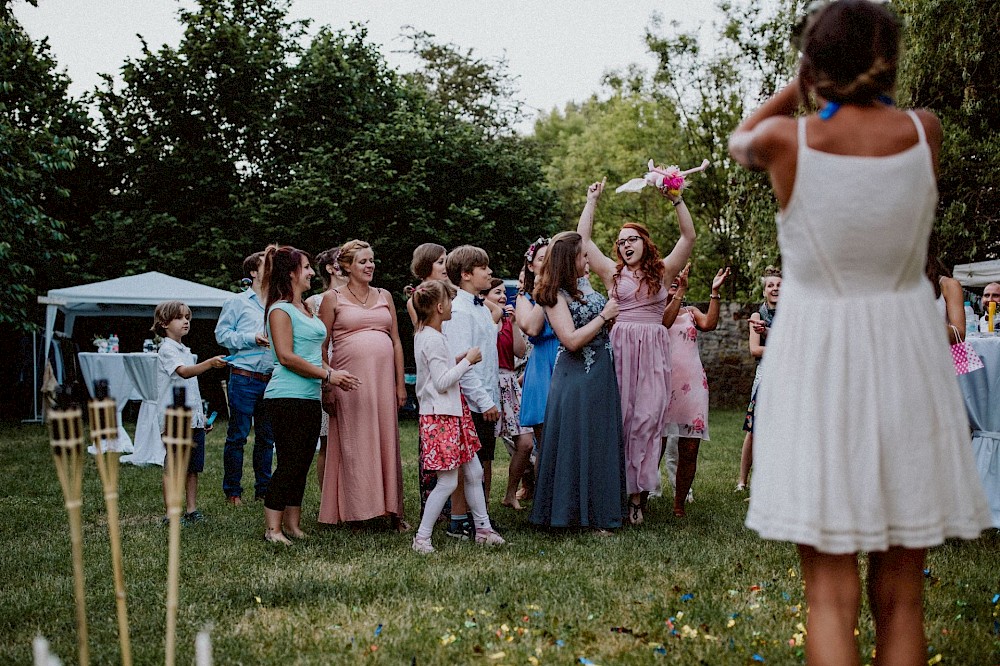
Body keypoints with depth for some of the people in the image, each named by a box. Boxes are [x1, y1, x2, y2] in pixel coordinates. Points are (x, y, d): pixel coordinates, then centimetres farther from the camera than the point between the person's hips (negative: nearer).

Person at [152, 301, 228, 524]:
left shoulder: (185, 351, 20)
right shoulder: (167, 350, -8)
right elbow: (184, 372, -28)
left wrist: (201, 414, 23)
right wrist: (210, 363, -43)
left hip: (193, 419, 8)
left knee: (193, 467, 10)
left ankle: (191, 510, 16)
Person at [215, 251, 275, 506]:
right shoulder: (237, 303, 3)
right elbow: (222, 334, -5)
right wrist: (252, 339, -13)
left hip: (271, 379, 5)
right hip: (244, 377, -5)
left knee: (267, 437, 9)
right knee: (237, 435, -1)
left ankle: (263, 489, 17)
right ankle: (232, 491, 6)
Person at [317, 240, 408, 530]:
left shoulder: (384, 296, 14)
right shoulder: (333, 299, 3)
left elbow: (396, 342, 13)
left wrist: (400, 384, 7)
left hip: (383, 378, 3)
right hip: (349, 379, -3)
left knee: (387, 442, 4)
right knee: (354, 445, -1)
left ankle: (392, 509, 10)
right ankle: (357, 508, 6)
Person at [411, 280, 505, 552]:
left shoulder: (423, 335, 13)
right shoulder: (433, 339, -18)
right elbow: (441, 383, -21)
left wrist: (457, 360, 11)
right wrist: (467, 361, -14)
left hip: (452, 413, 11)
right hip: (441, 417, -11)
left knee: (474, 472, 13)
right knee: (448, 481, -7)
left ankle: (483, 528, 21)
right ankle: (422, 538, 0)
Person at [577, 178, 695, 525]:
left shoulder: (663, 272, 12)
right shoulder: (613, 273, 13)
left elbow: (689, 237, 4)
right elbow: (583, 239, 10)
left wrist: (676, 199, -2)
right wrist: (592, 201, 12)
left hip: (653, 352, 0)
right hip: (620, 348, 0)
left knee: (647, 418, -5)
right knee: (620, 416, -3)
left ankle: (638, 494, -3)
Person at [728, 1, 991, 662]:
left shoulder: (786, 138, -10)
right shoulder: (925, 131, -5)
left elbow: (738, 142, 16)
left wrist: (796, 89, 22)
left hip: (817, 362, -2)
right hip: (907, 359, 2)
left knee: (831, 592, 4)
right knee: (901, 594, 11)